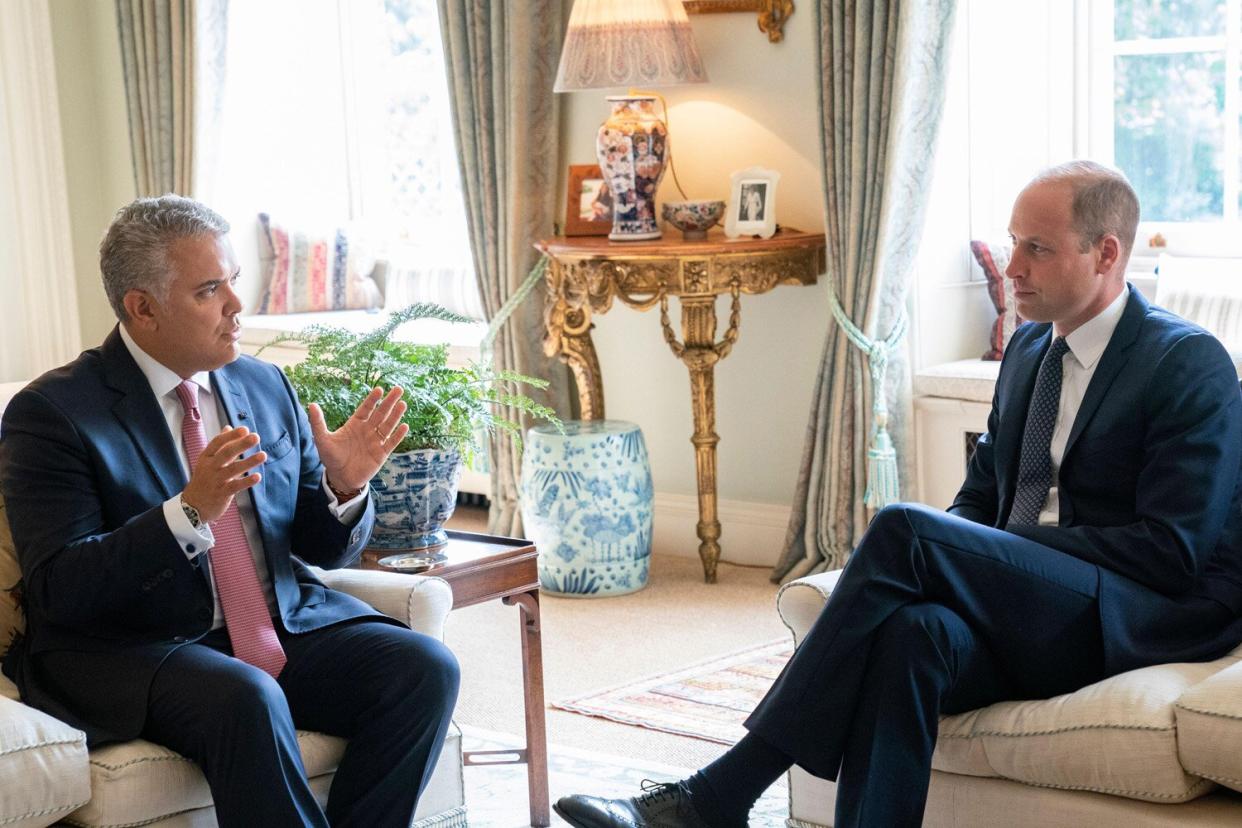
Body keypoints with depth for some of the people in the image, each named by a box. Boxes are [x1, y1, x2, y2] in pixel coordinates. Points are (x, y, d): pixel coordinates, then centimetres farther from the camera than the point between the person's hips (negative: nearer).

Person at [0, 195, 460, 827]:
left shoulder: (267, 387, 10)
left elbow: (323, 548, 15)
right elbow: (59, 588, -15)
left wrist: (343, 487, -8)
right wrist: (189, 511, -27)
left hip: (288, 628, 6)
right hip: (127, 650, -5)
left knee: (424, 668, -18)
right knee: (247, 701, -35)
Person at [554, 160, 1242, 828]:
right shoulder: (1029, 348, 17)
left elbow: (1172, 550, -14)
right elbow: (980, 495, 22)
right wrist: (955, 554, -4)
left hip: (1152, 619, -6)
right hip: (1033, 613, 6)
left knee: (903, 529, -28)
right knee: (912, 631, -32)